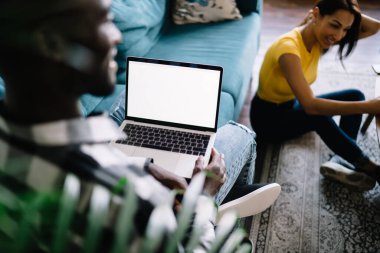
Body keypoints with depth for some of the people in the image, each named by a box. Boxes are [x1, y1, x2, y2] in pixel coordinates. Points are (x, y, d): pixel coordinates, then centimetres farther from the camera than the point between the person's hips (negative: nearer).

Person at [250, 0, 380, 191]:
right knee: (319, 116, -36)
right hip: (268, 117, -8)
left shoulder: (318, 38, -7)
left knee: (354, 95, -7)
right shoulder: (289, 47, -32)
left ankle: (341, 160, -22)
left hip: (291, 106, 8)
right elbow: (310, 105, -42)